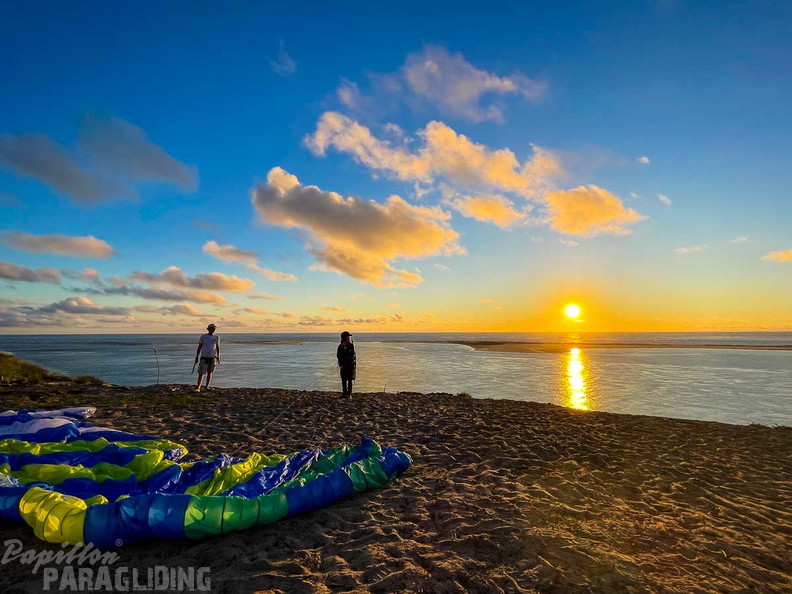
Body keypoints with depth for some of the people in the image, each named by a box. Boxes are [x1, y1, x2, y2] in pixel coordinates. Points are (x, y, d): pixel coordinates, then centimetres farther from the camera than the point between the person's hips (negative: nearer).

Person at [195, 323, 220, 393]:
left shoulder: (217, 337, 5)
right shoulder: (203, 337, -1)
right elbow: (199, 347, 4)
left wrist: (218, 357, 7)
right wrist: (196, 357, 1)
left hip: (212, 357, 2)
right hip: (204, 357, -2)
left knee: (209, 373, 9)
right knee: (201, 373, -7)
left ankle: (207, 386, 19)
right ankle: (198, 387, -3)